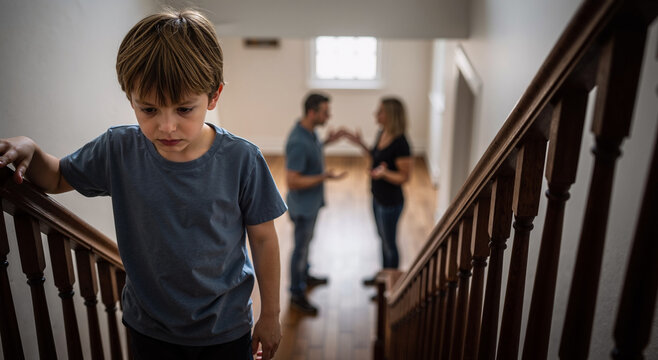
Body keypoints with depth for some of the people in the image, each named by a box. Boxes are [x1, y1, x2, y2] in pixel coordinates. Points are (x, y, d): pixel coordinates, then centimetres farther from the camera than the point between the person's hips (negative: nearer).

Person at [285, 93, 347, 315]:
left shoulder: (309, 131, -3)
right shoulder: (298, 142, -33)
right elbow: (292, 181, -31)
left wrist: (327, 142, 4)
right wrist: (325, 177, -32)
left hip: (312, 202, 9)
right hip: (302, 206, -9)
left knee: (306, 241, 27)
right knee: (301, 247, 7)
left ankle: (305, 276, 50)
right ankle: (297, 295, 25)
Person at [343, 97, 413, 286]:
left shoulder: (400, 144, -28)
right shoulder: (381, 133, -2)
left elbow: (405, 177, -23)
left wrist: (384, 173, -38)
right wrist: (361, 145, 4)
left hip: (390, 202, -9)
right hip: (378, 197, 9)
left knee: (389, 244, 11)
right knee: (383, 239, 25)